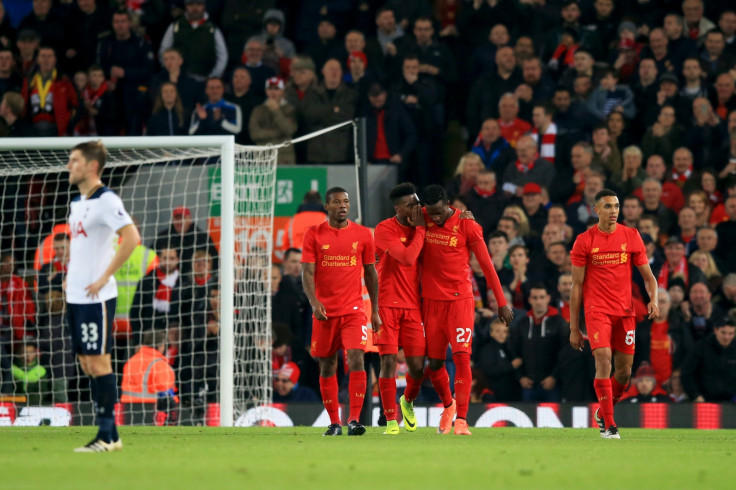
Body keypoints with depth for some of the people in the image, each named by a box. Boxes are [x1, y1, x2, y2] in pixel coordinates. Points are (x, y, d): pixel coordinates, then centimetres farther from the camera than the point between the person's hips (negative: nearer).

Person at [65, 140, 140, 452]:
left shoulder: (106, 201, -12)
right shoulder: (77, 203, 15)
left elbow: (131, 237, -23)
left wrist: (104, 277, -20)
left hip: (96, 297, -9)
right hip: (75, 295, 9)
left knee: (98, 362, -8)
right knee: (87, 363, 9)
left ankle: (107, 436, -4)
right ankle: (110, 435, 13)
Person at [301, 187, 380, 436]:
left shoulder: (362, 235, 5)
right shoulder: (314, 235, 2)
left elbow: (371, 273, 11)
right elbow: (307, 272, -3)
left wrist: (375, 310, 8)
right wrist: (314, 302, -20)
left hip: (353, 310, -1)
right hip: (325, 312, 1)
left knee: (356, 359, -16)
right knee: (327, 366, 6)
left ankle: (354, 420, -18)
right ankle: (334, 422, 16)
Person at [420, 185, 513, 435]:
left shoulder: (467, 226, -8)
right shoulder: (423, 220, 1)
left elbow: (486, 264, -3)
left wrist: (501, 302, -2)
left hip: (460, 300, -3)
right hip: (432, 300, 4)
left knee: (462, 357, -14)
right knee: (434, 362, 7)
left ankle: (461, 419, -14)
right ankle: (448, 405, 33)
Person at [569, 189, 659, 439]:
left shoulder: (632, 237, 5)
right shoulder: (584, 241, -1)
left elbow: (648, 275, 10)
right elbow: (576, 286, 2)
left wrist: (653, 299, -12)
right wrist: (574, 328, 0)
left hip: (625, 311, 3)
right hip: (597, 310, -3)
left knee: (624, 370, 5)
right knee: (604, 361, -19)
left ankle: (603, 411, 31)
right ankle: (608, 425, -14)